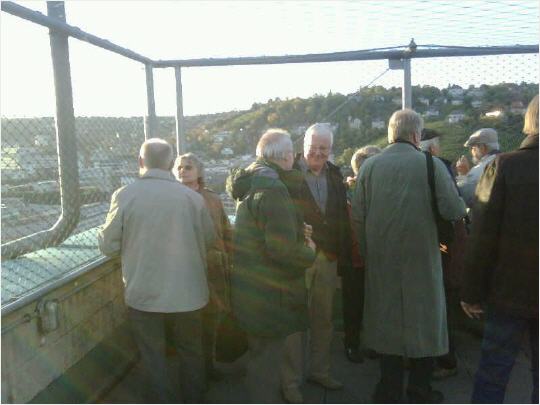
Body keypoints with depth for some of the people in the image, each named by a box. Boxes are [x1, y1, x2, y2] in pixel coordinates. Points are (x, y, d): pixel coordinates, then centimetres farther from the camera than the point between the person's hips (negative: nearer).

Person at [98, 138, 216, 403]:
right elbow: (208, 240, 3)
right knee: (190, 351, 22)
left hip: (144, 293, -1)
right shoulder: (192, 197, -11)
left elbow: (108, 246, -6)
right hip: (187, 292, 2)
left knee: (153, 357, 16)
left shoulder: (124, 196, -13)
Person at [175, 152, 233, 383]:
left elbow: (226, 233, 11)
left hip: (213, 269, 3)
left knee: (211, 319, 13)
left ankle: (208, 363, 32)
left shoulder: (212, 199, 7)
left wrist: (227, 260, 5)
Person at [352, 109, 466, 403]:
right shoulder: (432, 165, -10)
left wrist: (367, 252, 7)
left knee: (387, 323, 14)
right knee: (423, 324, 14)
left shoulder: (370, 166, -3)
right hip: (422, 258, -2)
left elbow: (357, 216, -4)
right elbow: (454, 211, -13)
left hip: (381, 261, 2)